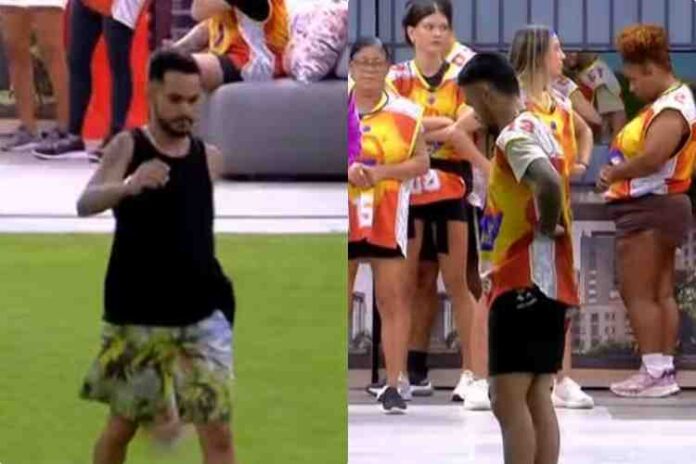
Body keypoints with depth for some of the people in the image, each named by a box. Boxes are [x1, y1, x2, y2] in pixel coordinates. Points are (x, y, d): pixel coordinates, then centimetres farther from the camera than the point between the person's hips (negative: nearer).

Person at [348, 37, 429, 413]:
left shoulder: (406, 113, 3)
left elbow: (420, 162, 0)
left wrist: (380, 172, -15)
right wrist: (346, 170, -16)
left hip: (387, 218, -1)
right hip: (342, 217, 1)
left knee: (393, 299, -3)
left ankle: (395, 383, -1)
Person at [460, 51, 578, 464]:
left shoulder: (515, 136, -14)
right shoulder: (539, 129, 17)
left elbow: (548, 183, -31)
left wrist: (546, 228, -16)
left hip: (526, 282, -10)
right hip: (550, 282, 10)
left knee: (509, 399, -9)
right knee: (537, 398, 9)